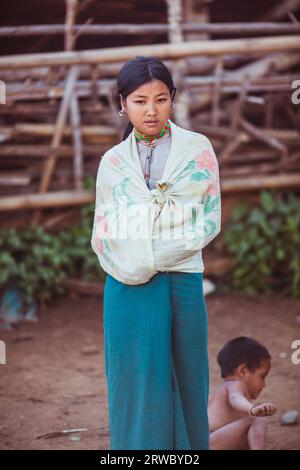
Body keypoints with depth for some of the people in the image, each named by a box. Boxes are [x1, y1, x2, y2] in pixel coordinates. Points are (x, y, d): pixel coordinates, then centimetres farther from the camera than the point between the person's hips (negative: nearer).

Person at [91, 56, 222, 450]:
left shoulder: (198, 149, 3)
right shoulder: (112, 162, 9)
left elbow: (211, 220, -3)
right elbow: (102, 232, 9)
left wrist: (156, 257, -14)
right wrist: (128, 264, -11)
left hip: (181, 280, -1)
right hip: (128, 286, 1)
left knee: (184, 379, 5)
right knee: (135, 383, 3)